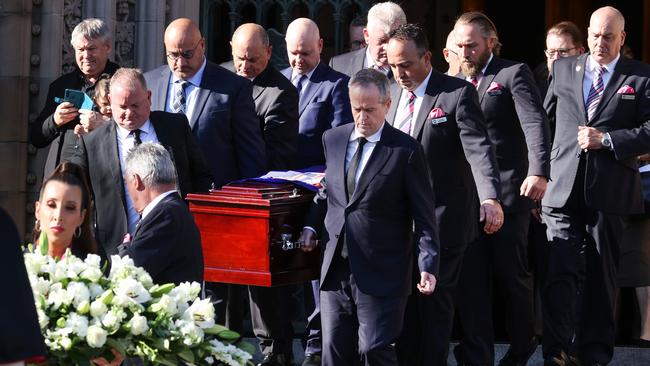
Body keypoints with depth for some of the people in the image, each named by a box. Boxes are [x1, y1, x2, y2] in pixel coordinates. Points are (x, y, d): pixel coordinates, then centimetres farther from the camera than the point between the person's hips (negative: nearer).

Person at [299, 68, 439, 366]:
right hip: (336, 270, 5)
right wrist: (311, 224, 11)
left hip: (380, 274, -5)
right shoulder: (333, 139, 9)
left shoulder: (405, 151, -7)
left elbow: (424, 215, -8)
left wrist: (427, 266, -15)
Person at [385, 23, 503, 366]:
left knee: (433, 299, -1)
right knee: (403, 299, 6)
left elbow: (479, 148, -19)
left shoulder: (458, 93, -9)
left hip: (441, 218, -5)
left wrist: (491, 198, -32)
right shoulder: (390, 94, 10)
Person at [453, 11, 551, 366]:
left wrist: (539, 172, -29)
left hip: (508, 190, -5)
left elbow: (536, 124, -14)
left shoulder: (514, 74, -2)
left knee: (511, 272, 2)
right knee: (470, 276, 1)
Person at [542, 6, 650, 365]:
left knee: (601, 273, 9)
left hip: (609, 190, -1)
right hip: (564, 187, 1)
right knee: (561, 269, -9)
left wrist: (606, 140, -13)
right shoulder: (562, 69, 11)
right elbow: (544, 118, 18)